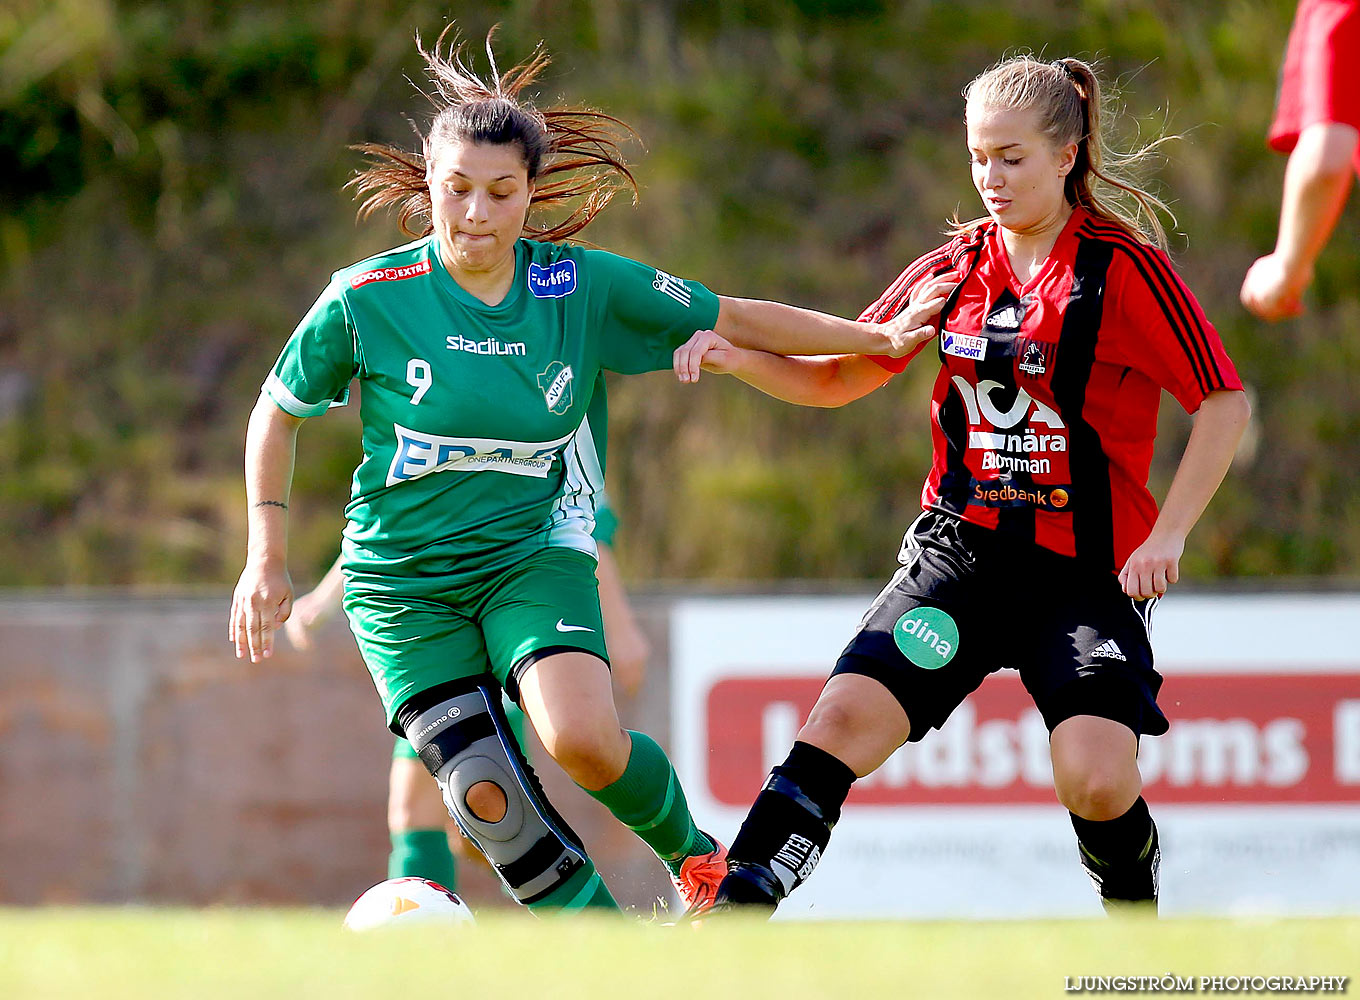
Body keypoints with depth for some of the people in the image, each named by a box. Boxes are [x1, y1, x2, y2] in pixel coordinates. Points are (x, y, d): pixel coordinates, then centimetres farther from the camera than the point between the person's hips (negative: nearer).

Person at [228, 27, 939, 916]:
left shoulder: (585, 288, -6)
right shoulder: (366, 300, -10)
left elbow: (734, 321, 5)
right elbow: (280, 412, 5)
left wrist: (879, 339, 8)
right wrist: (267, 560, 3)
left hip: (535, 552, 0)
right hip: (400, 577, 0)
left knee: (583, 740, -26)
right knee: (486, 797, -15)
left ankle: (691, 852, 4)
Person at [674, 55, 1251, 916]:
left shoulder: (1125, 269, -8)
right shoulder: (956, 269, 7)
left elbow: (1224, 403, -4)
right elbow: (838, 377, 16)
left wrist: (1167, 535, -12)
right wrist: (736, 356, -2)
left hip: (1089, 565, -4)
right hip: (961, 547, 4)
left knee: (1096, 780, -19)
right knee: (848, 714, -15)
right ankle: (733, 914, -15)